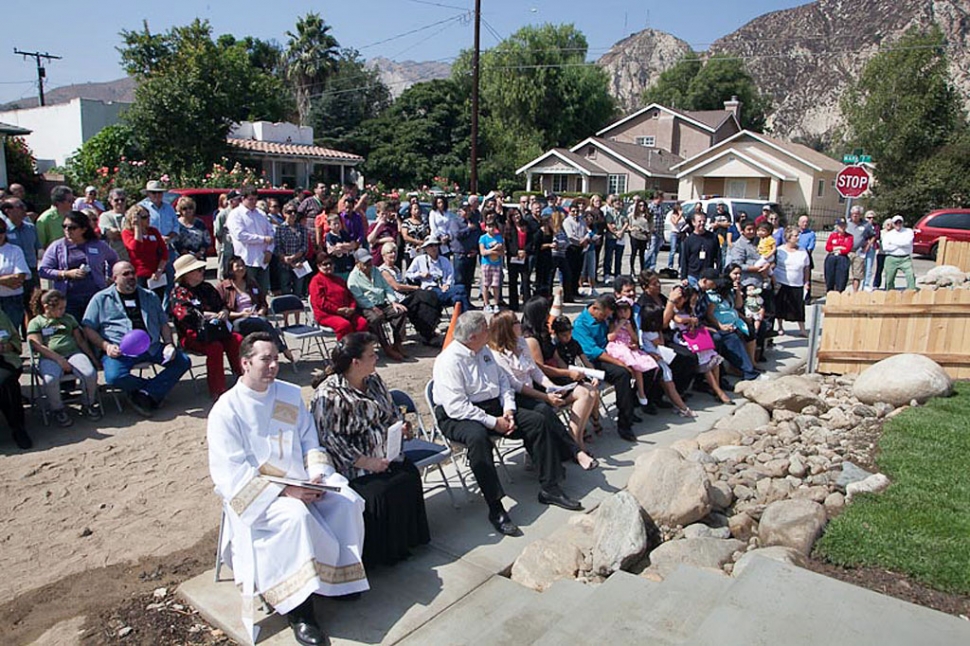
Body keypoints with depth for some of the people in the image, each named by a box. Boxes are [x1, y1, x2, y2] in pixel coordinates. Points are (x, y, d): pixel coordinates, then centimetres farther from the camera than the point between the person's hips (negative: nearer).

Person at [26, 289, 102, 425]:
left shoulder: (69, 318, 26)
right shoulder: (35, 322, 13)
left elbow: (80, 340, 22)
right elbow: (38, 346, -1)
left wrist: (92, 357, 9)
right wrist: (59, 359, -14)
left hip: (73, 352, 3)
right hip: (50, 358, -3)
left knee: (90, 374, -29)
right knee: (51, 380, -36)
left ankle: (88, 404, -3)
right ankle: (57, 409, -9)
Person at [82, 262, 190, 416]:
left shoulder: (150, 297, 23)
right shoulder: (101, 299, 13)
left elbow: (164, 323, 21)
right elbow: (88, 328, 7)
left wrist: (169, 344, 2)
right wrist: (106, 346, -10)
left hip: (152, 347, 3)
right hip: (120, 350, -3)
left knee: (183, 361, -18)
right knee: (114, 377, -33)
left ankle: (146, 394, -18)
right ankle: (157, 388, -8)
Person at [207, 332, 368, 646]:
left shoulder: (290, 394, 7)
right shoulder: (226, 410, -10)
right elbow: (231, 474, -15)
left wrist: (317, 475, -10)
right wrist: (284, 491, -24)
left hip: (302, 481, 5)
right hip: (254, 494, -5)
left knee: (347, 501, -18)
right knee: (296, 516, -33)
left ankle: (341, 576, 3)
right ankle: (299, 610, -19)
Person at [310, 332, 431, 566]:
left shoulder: (374, 380, 9)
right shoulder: (328, 394, -15)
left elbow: (391, 410, 22)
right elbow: (329, 438, -18)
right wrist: (365, 462, -21)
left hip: (385, 455, 7)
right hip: (352, 467, -6)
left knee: (410, 478, -17)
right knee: (378, 493, -26)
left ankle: (404, 541, 2)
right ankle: (375, 554, -2)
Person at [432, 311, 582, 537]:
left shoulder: (485, 351, 10)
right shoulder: (449, 361, -18)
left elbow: (503, 381, 16)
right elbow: (456, 407, -24)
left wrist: (508, 411, -3)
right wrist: (493, 423, -22)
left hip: (494, 408, 8)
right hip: (458, 418, -8)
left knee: (536, 421, -5)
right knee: (478, 437, -39)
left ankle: (549, 488, 1)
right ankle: (495, 509, -34)